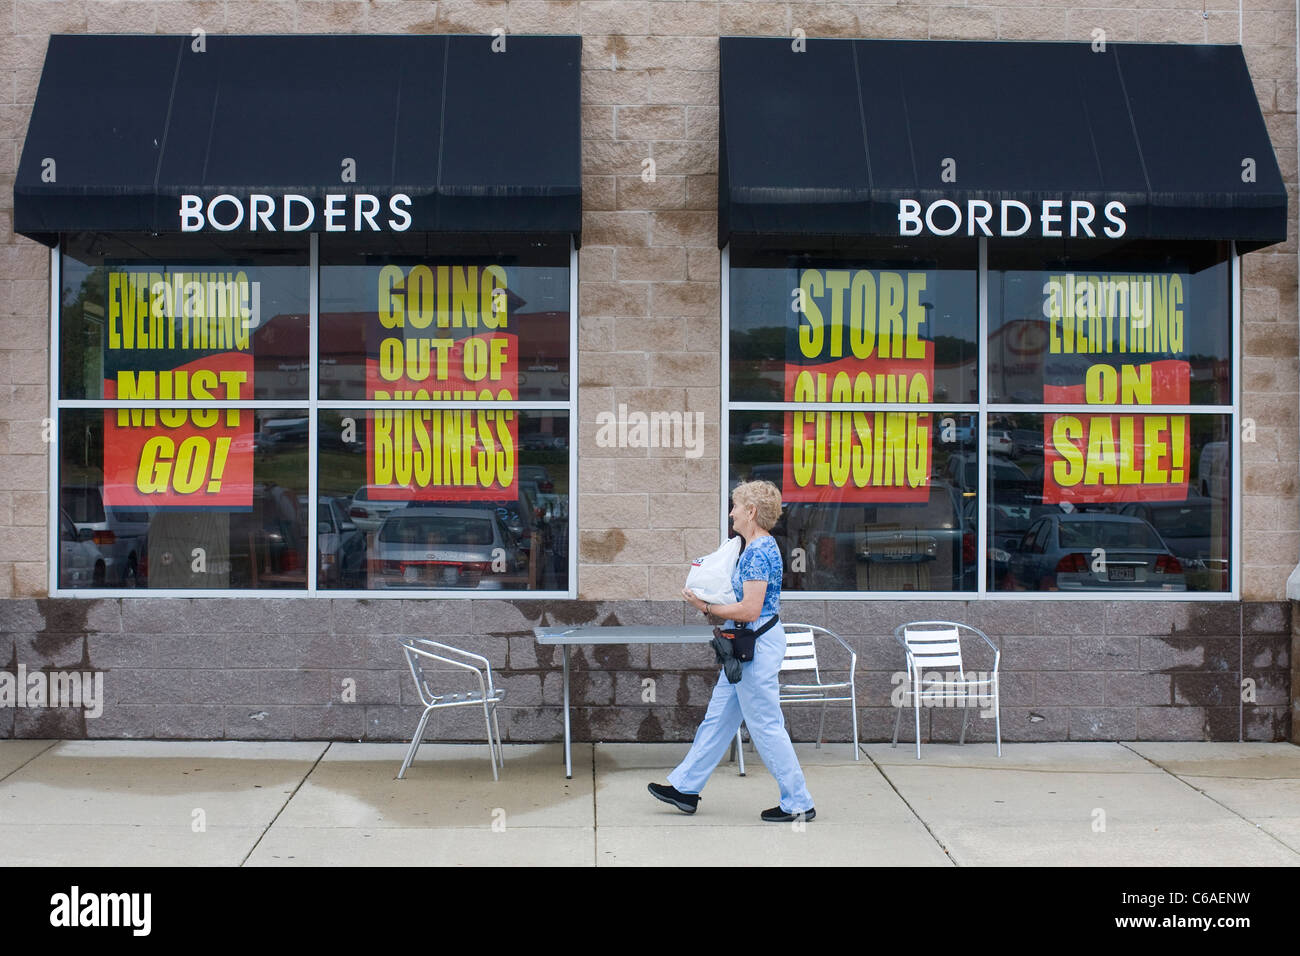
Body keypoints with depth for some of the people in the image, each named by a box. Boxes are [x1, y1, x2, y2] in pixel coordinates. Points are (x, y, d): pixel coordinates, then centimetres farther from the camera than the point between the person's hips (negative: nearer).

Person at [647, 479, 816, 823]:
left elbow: (750, 610, -24)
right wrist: (712, 603, 10)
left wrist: (706, 608, -15)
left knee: (766, 725, -2)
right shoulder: (758, 547, 12)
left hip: (758, 646, -11)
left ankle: (798, 803, 8)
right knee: (718, 717, 15)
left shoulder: (758, 551, -19)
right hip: (749, 645, 11)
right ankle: (685, 787, 23)